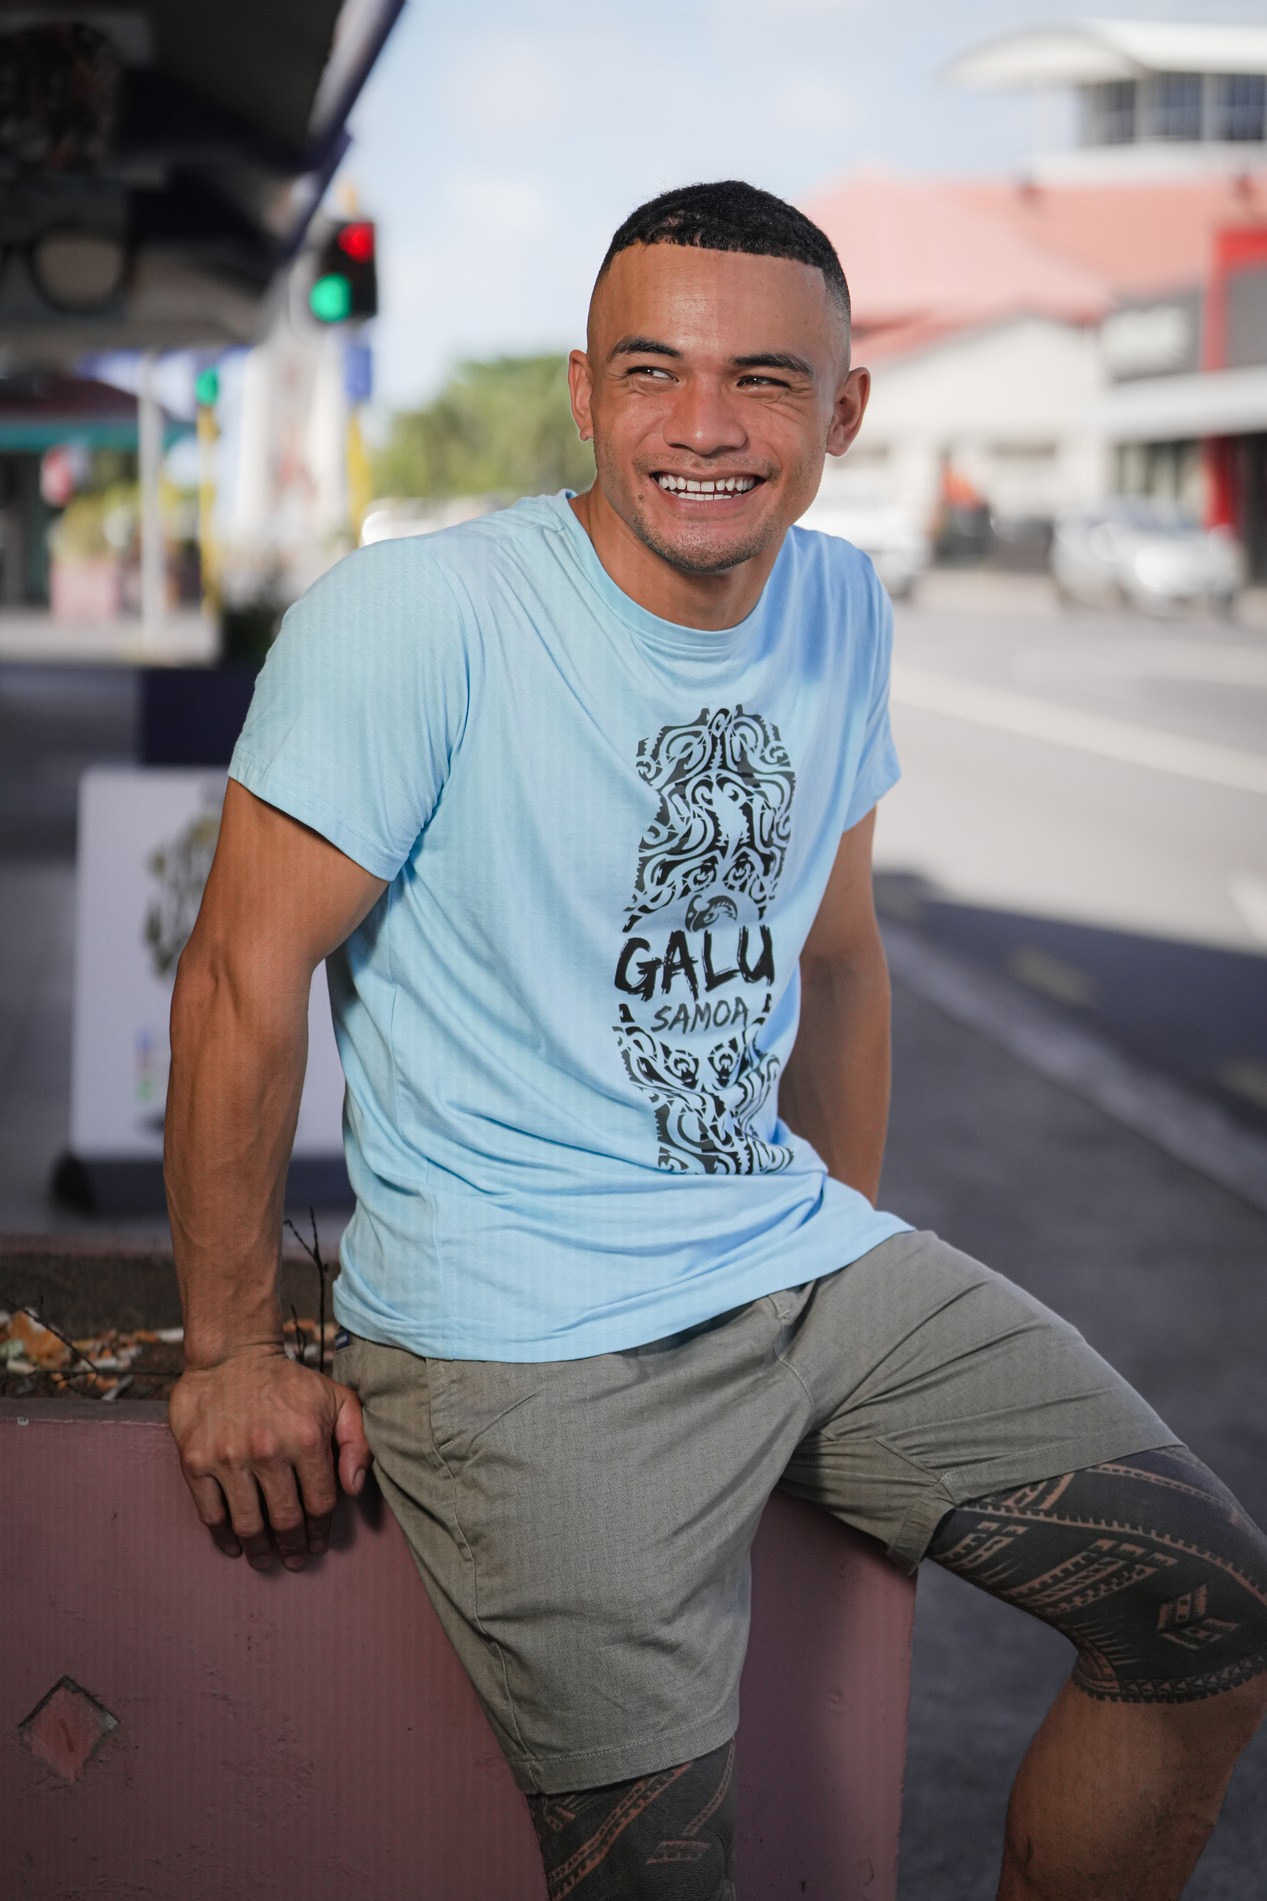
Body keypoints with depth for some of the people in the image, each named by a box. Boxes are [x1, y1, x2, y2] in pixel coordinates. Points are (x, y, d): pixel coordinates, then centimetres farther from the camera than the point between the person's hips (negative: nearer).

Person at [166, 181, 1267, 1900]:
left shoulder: (842, 610, 5)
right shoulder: (416, 618, -16)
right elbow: (245, 974, -13)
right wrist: (233, 1356, -10)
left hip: (801, 1257, 7)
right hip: (527, 1332, -6)